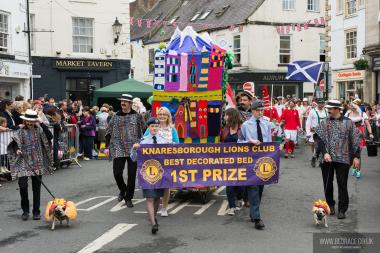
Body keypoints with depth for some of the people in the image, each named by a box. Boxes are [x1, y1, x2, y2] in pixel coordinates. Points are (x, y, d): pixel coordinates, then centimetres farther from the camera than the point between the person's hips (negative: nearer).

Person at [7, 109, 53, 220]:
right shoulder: (21, 132, 2)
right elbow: (14, 145, 6)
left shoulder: (39, 130, 4)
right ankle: (25, 210, 8)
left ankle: (36, 211, 17)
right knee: (23, 185, -10)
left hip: (37, 163, 1)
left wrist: (42, 124, -13)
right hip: (24, 162, -1)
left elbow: (50, 136, -10)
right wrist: (17, 150, -16)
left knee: (36, 187, 6)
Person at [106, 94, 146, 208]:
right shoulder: (116, 117, 8)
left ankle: (128, 197, 15)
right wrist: (107, 144, 3)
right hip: (118, 149, 1)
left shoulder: (137, 116, 3)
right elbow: (109, 131, 12)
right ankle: (123, 190, 28)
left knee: (132, 174, 1)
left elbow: (144, 131, 8)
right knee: (117, 173, -2)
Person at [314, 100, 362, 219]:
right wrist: (325, 152, -14)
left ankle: (342, 209, 6)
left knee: (342, 185, -2)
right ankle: (330, 205, 26)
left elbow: (355, 140, 2)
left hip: (343, 159, -2)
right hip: (327, 159, 2)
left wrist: (356, 156, -2)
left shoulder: (348, 122, 1)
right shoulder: (324, 122, 5)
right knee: (328, 184, 10)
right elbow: (319, 138, -1)